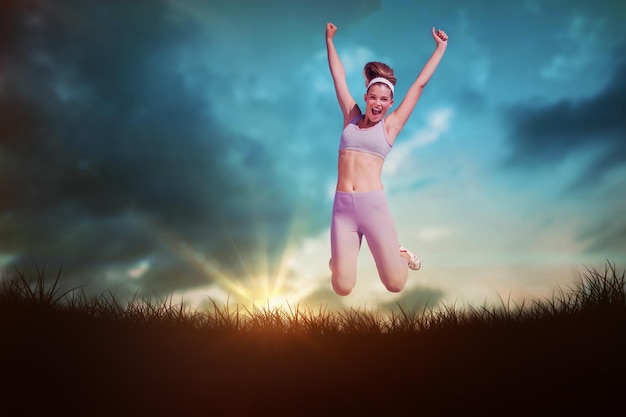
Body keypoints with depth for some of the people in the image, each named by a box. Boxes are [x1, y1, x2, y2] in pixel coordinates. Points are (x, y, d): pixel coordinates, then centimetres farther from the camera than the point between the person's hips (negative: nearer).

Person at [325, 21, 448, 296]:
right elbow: (339, 77, 22)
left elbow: (420, 84, 13)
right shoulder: (351, 118, 14)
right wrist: (329, 40, 30)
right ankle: (340, 260, 32)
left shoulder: (390, 125, 9)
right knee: (342, 288, -3)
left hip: (373, 204, -1)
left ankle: (400, 256, 31)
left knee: (395, 284, -3)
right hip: (342, 206, 1)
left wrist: (441, 47, 18)